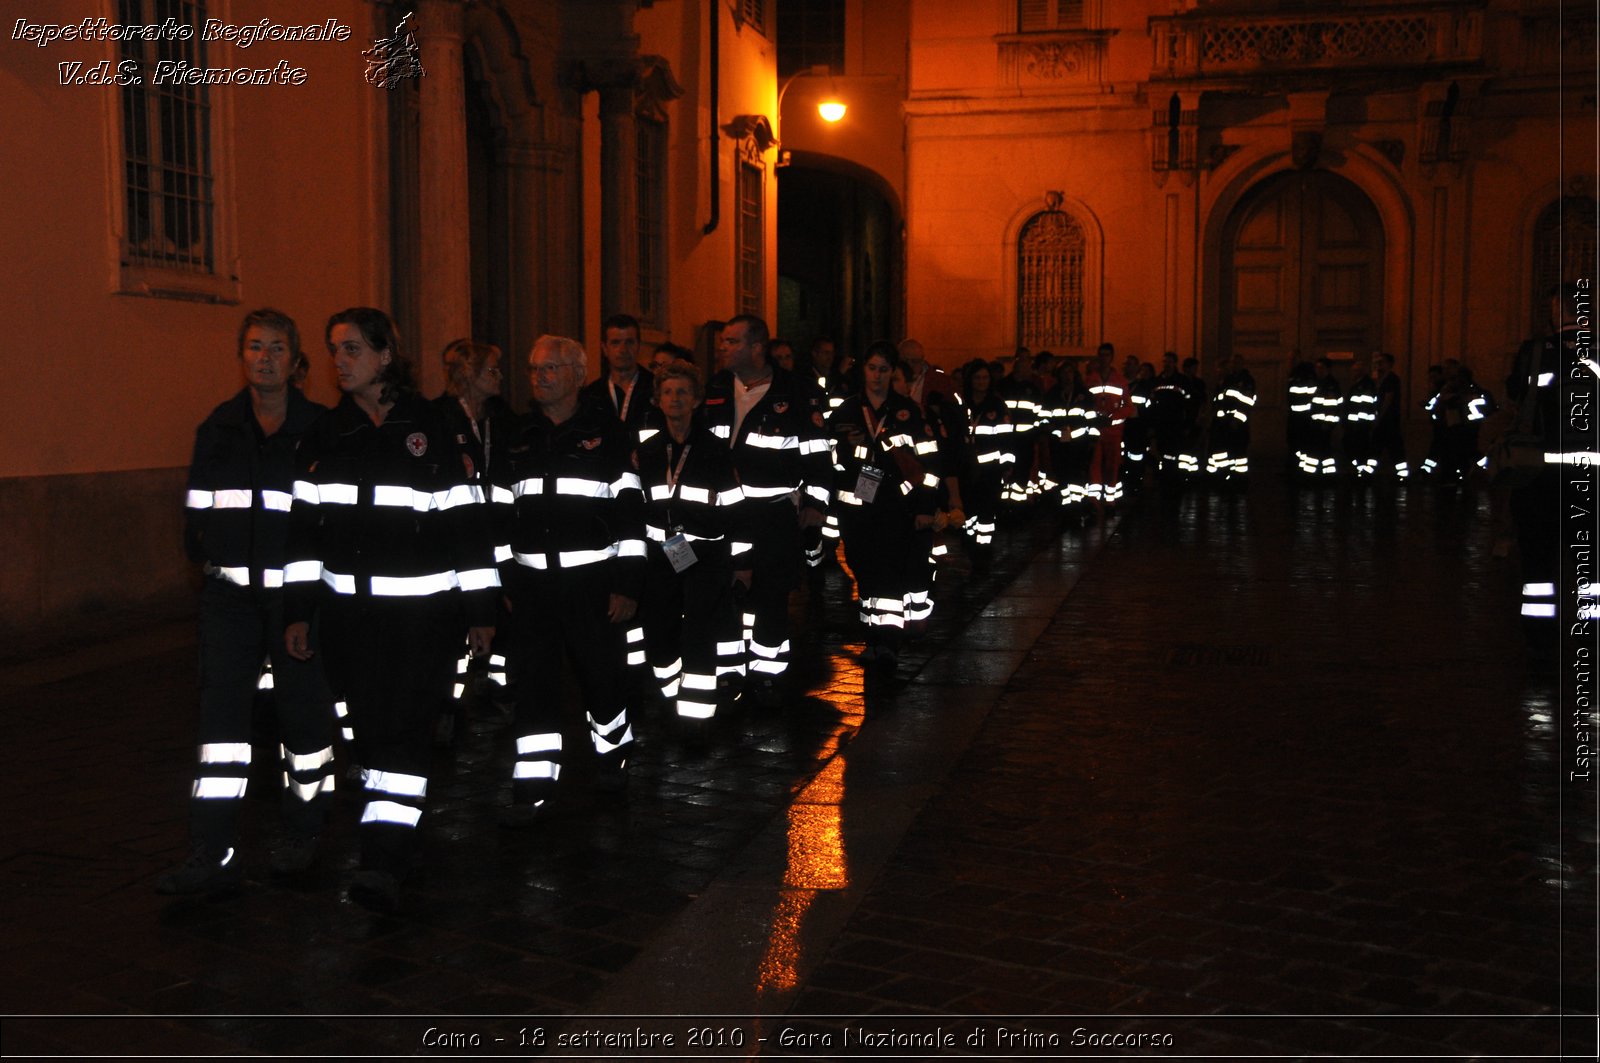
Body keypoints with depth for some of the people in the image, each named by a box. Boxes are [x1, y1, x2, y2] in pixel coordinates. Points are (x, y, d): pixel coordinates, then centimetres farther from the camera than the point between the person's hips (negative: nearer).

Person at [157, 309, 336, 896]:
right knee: (221, 708, -5)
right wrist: (203, 550, 4)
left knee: (303, 707, 6)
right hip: (231, 590, 3)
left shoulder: (321, 429, -2)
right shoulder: (218, 429, 9)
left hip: (297, 591, -3)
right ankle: (214, 853, -4)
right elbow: (199, 507, 17)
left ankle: (302, 834, 26)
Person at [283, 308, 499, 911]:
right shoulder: (325, 436, 9)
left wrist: (480, 611, -3)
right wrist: (298, 611, 5)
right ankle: (394, 829, 26)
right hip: (347, 610, 4)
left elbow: (466, 522, -2)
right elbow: (304, 527, 10)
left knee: (402, 728, -10)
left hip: (420, 610, -4)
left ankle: (384, 861, -12)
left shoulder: (428, 429, -2)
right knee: (367, 726, 8)